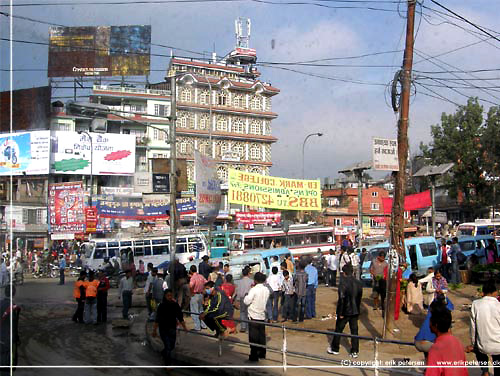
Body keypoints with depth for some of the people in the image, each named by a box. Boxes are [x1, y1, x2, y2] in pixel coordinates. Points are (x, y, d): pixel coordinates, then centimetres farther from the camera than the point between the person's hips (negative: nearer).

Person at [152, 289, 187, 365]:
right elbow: (157, 319, -12)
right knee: (168, 346, -8)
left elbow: (180, 317, 3)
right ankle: (168, 364, 3)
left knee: (172, 346, 15)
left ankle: (164, 353, 45)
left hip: (172, 328, 4)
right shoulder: (161, 306, -12)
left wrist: (185, 327, 1)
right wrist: (154, 330, -14)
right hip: (163, 329, -4)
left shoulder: (175, 305, -2)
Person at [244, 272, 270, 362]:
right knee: (262, 335, 15)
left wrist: (246, 296, 1)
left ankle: (254, 356, 2)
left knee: (253, 337, 0)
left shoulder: (254, 290, -17)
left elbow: (247, 301, -20)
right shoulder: (266, 290, 2)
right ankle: (262, 353, 23)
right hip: (262, 316, 6)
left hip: (253, 316, -6)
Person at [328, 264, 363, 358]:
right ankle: (355, 351, 13)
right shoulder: (359, 283, -1)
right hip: (355, 311, 5)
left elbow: (341, 300, -19)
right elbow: (360, 297, 9)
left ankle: (335, 348, 22)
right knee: (354, 330, 11)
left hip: (345, 311, -5)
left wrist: (340, 313, -12)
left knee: (338, 329, 11)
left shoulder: (343, 284, -20)